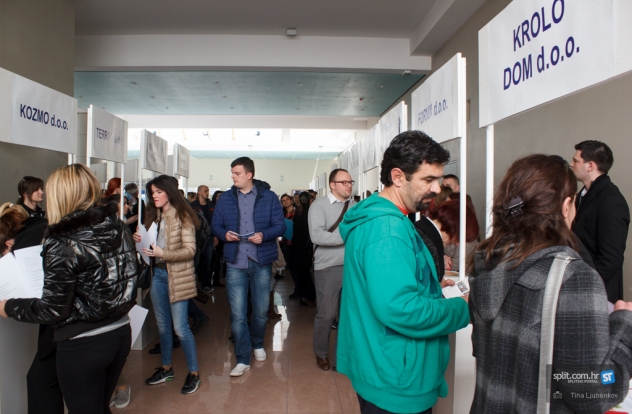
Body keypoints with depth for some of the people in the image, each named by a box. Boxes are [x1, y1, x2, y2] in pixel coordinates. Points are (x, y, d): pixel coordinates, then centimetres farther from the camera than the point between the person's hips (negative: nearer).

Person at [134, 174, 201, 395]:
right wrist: (141, 240, -5)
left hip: (177, 276, -7)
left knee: (180, 327, -3)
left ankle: (193, 372, 13)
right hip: (157, 273, 7)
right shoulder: (154, 215, 9)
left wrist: (162, 253, -25)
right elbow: (152, 244, 16)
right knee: (162, 325, 16)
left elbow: (190, 250, -16)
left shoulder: (182, 216, -12)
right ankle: (166, 368, 32)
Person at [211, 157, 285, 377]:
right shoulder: (225, 199, 5)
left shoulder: (268, 196, -2)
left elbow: (280, 225, -3)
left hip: (262, 261, -1)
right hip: (235, 262, 1)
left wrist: (264, 235, -21)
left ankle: (257, 344, 39)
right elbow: (216, 226, 9)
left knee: (261, 310, 13)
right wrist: (224, 234, -14)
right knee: (237, 314, 0)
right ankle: (243, 360, 12)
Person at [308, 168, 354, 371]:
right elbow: (317, 236, -19)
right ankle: (321, 354, 29)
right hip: (328, 267, -4)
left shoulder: (355, 207, 6)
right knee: (326, 314, 6)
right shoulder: (319, 205, -7)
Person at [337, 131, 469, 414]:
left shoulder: (375, 216, 7)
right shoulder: (388, 227, -26)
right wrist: (463, 308, -20)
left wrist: (429, 285, 8)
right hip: (396, 382, -10)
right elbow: (398, 308, -34)